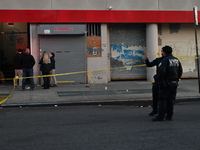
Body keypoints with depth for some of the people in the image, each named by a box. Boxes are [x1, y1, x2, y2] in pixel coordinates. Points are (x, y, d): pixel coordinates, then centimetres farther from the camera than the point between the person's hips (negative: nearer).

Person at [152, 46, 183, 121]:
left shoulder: (165, 60, -13)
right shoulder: (176, 60, 12)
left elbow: (161, 72, -23)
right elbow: (180, 71, 15)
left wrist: (159, 81, -11)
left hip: (166, 83, -7)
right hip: (175, 83, 8)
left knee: (162, 99, -3)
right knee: (171, 99, 10)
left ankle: (161, 116, -5)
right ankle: (169, 116, 12)